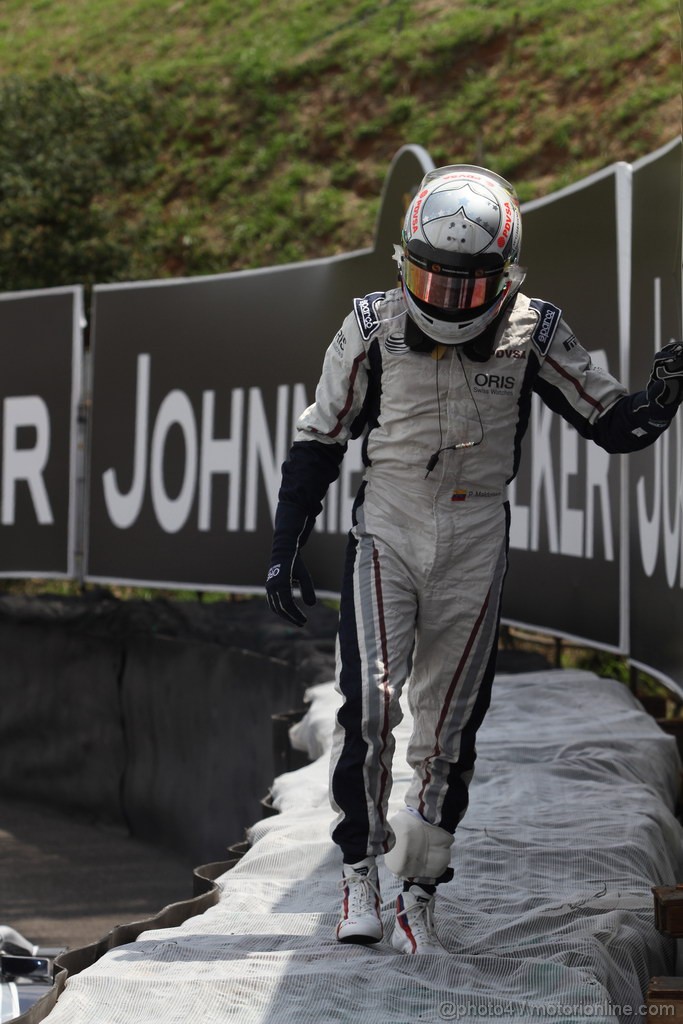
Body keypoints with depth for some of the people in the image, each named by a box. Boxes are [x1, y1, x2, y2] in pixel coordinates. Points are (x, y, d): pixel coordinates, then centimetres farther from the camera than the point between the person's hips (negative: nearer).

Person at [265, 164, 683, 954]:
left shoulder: (533, 335, -5)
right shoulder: (373, 330, -6)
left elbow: (611, 424, 0)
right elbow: (319, 440, 4)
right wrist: (285, 549, 2)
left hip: (475, 546, 1)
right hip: (386, 533, -1)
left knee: (448, 727, 5)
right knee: (369, 702, -17)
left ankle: (418, 894, 18)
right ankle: (360, 868, -1)